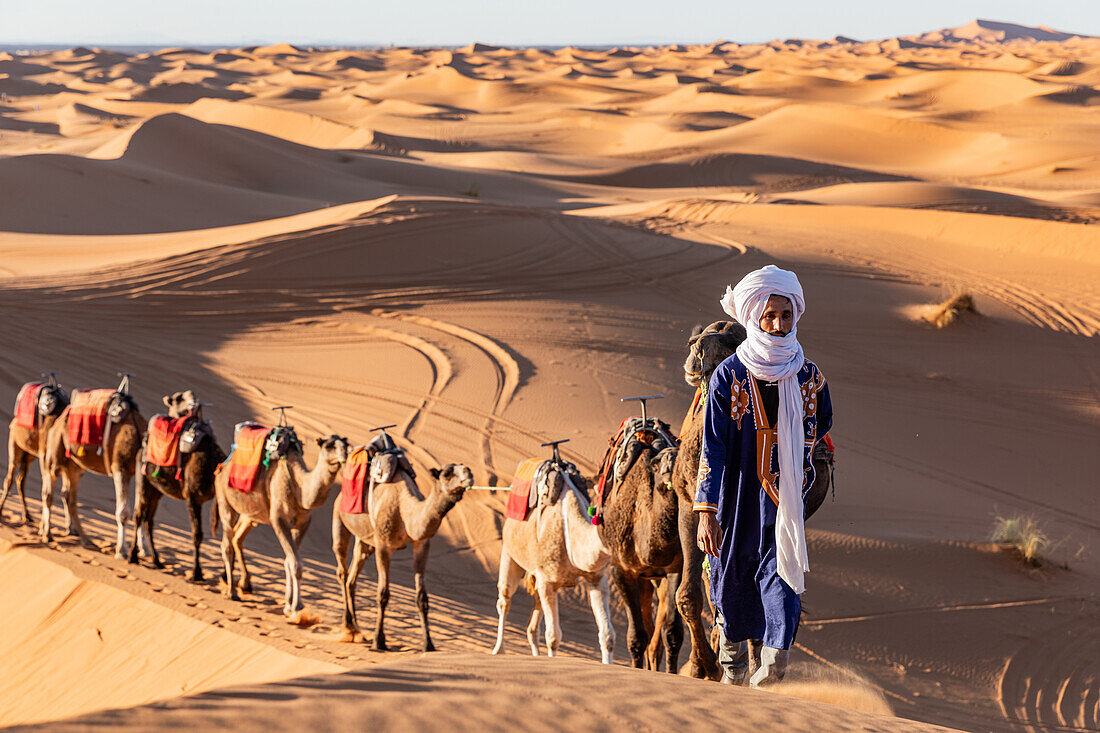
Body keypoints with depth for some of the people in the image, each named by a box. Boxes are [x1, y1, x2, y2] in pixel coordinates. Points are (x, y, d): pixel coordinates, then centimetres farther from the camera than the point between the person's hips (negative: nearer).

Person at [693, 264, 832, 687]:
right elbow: (713, 448, -8)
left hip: (785, 508, 1)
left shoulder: (808, 378, 2)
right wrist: (706, 512, -15)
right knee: (734, 592, 8)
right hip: (737, 505, -1)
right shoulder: (728, 377, -5)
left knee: (782, 596, -10)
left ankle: (765, 680, -6)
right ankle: (733, 680, 25)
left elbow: (819, 429, 22)